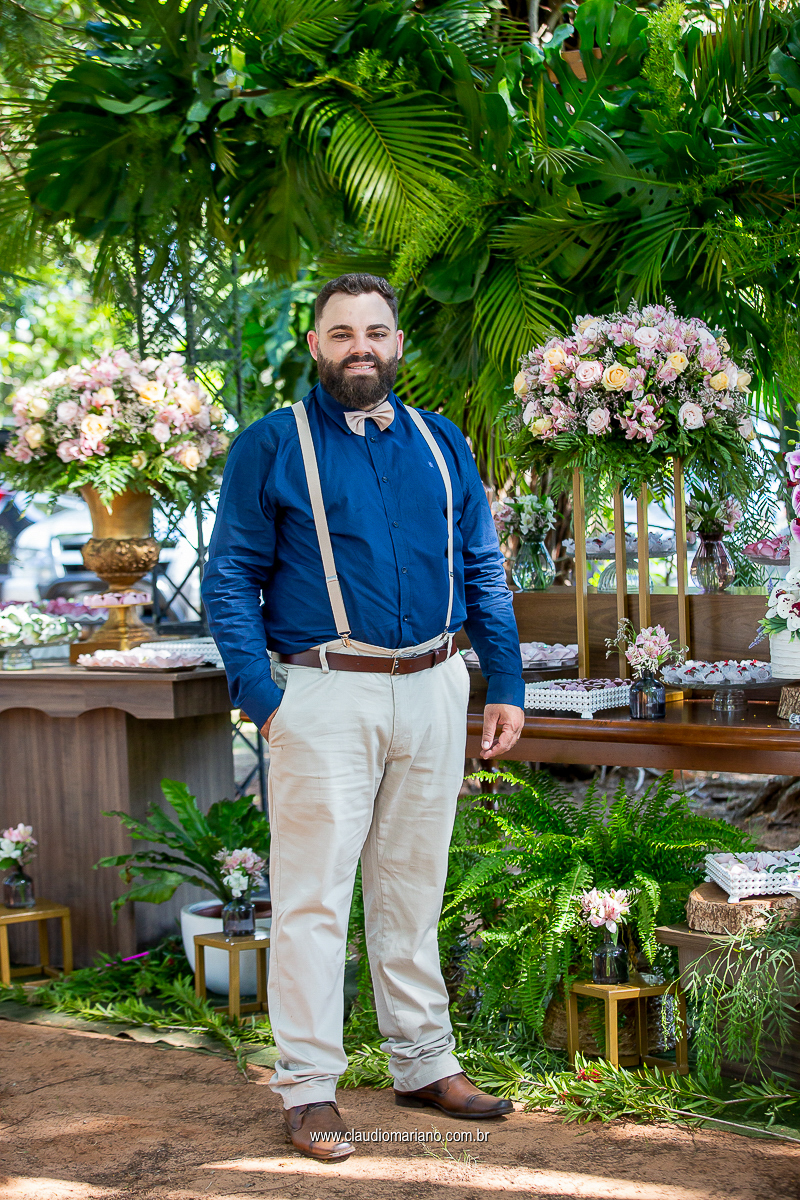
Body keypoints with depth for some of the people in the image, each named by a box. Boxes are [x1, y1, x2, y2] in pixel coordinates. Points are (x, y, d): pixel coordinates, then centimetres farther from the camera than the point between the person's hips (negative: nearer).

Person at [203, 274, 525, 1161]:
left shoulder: (439, 444, 12)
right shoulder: (271, 447, -1)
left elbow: (482, 571, 14)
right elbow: (230, 579, -4)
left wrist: (504, 685, 7)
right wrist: (262, 696, -14)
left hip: (433, 693, 4)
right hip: (326, 696, -4)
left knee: (412, 889, 14)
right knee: (313, 897, -2)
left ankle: (424, 1064, 25)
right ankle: (308, 1089, 7)